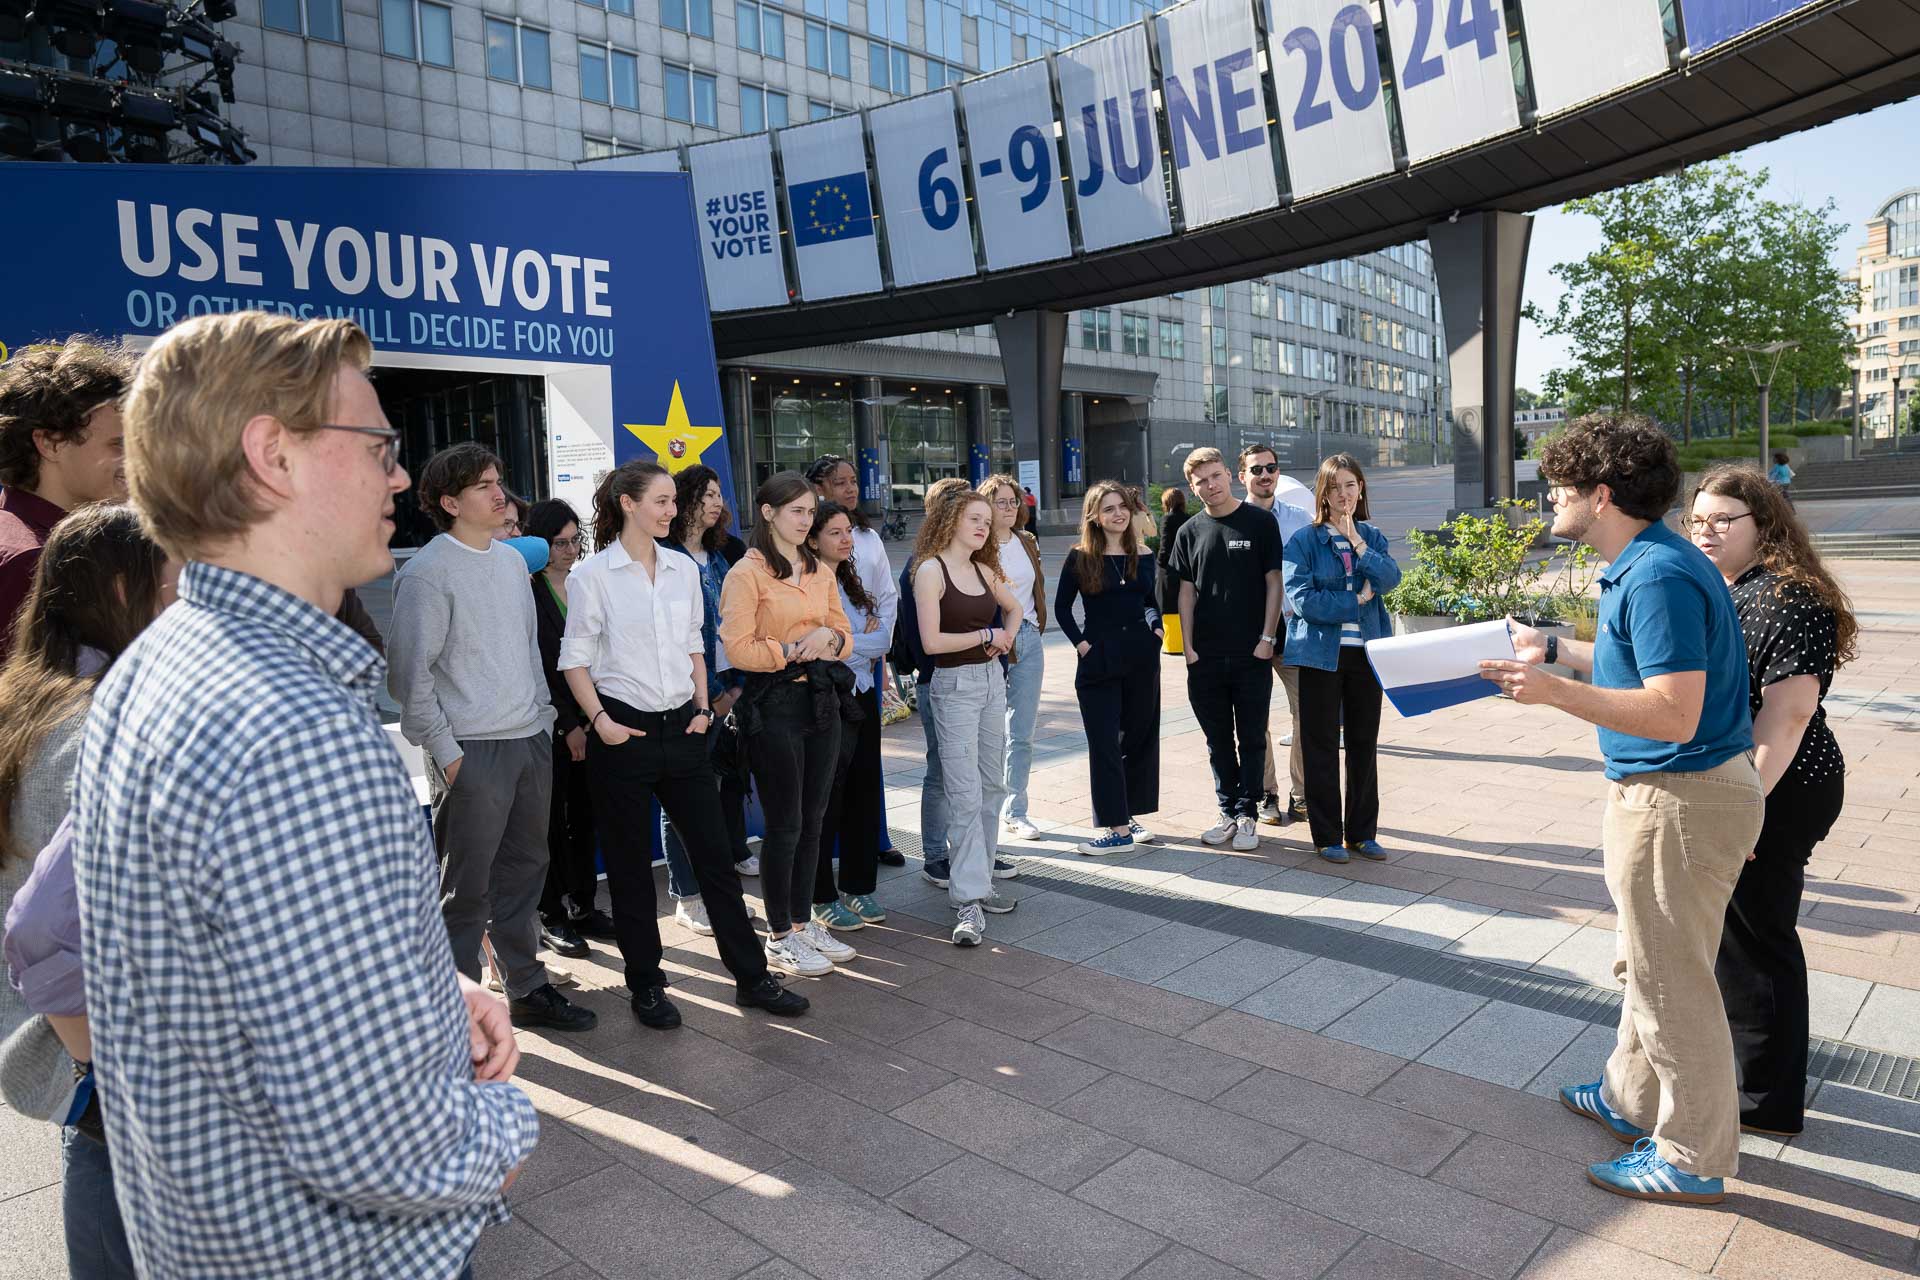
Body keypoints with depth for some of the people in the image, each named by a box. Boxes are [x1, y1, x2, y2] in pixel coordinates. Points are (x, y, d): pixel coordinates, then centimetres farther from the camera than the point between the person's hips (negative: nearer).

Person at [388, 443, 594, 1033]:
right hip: (472, 751, -7)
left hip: (531, 741, 7)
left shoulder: (513, 560, 12)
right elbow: (410, 674, -12)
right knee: (467, 886, 1)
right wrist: (445, 752, -13)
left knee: (524, 871, 15)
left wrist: (544, 717, 13)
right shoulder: (427, 573, -11)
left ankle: (528, 988, 28)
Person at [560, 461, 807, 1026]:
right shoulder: (594, 573, -5)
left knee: (715, 854, 7)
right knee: (630, 867, 7)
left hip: (681, 727, 4)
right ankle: (645, 985, 22)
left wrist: (703, 707, 5)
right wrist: (600, 720, -13)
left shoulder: (684, 568, 8)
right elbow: (575, 660, -3)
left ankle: (751, 977, 17)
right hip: (624, 731, -4)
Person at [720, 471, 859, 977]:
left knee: (811, 820, 13)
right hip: (774, 705, -6)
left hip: (821, 701, 6)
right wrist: (794, 650, -15)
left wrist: (829, 639, -7)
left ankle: (803, 922, 27)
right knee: (785, 824, 1)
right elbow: (738, 649, -14)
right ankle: (780, 937, 15)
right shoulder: (746, 574, -8)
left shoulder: (821, 571, 12)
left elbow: (845, 635, 14)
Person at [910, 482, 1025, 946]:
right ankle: (968, 902, -6)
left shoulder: (983, 570, 10)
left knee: (991, 787, 11)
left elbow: (1014, 608, 28)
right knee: (965, 795, -9)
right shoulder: (930, 569, -11)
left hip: (991, 679, 8)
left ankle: (979, 882, 22)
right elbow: (931, 642, -18)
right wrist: (986, 635, -8)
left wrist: (1006, 638, 7)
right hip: (954, 685, -8)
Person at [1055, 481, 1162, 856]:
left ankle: (1131, 815, 22)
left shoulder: (1143, 555, 6)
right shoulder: (1080, 557, -3)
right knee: (1104, 743, -3)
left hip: (1142, 656, 3)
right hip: (1099, 657, -3)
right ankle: (1117, 828, 1)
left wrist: (1156, 628, -1)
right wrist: (1080, 643, -8)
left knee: (1141, 737, 9)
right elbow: (1062, 606, 2)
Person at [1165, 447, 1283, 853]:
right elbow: (1186, 592, 8)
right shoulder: (1190, 532, 7)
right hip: (1206, 655, 3)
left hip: (1252, 652, -3)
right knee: (1218, 740, 10)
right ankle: (1228, 812, 21)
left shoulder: (1259, 522, -1)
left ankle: (1247, 815, 13)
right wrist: (1188, 646, 0)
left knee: (1251, 738, 4)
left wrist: (1267, 637, -8)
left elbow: (1273, 583, -1)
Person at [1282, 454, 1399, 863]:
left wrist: (1357, 543, -14)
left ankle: (1362, 833, 20)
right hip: (1321, 653, -3)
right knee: (1322, 746, 2)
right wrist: (1355, 600, -9)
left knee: (1364, 743, 9)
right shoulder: (1304, 541, -3)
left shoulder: (1373, 537, 10)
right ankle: (1327, 836, 12)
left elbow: (1390, 579, -8)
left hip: (1366, 651, 4)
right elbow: (1301, 598, -13)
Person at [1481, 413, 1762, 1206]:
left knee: (1671, 982, 4)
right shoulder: (1641, 566, 9)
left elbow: (1676, 713, -29)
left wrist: (1555, 692, -34)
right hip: (1657, 790, 11)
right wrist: (1555, 649, 24)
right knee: (1649, 965, 24)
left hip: (1679, 799, -11)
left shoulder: (1657, 577, -24)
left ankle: (1694, 1159, 21)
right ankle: (1633, 1100, 41)